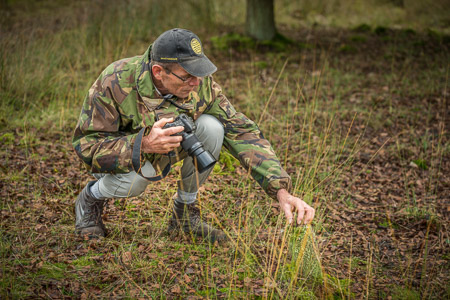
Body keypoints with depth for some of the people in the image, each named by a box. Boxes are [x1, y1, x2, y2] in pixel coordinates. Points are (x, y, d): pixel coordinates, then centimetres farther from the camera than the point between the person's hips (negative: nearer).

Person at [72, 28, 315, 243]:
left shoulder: (201, 84, -22)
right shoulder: (115, 82, -31)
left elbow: (242, 132, -23)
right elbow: (85, 146, -28)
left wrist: (281, 191, -34)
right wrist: (143, 145, -45)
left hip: (163, 154, 3)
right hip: (117, 159, -3)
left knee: (211, 128, -24)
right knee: (133, 178, -38)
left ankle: (184, 212, -3)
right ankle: (91, 197, 1)